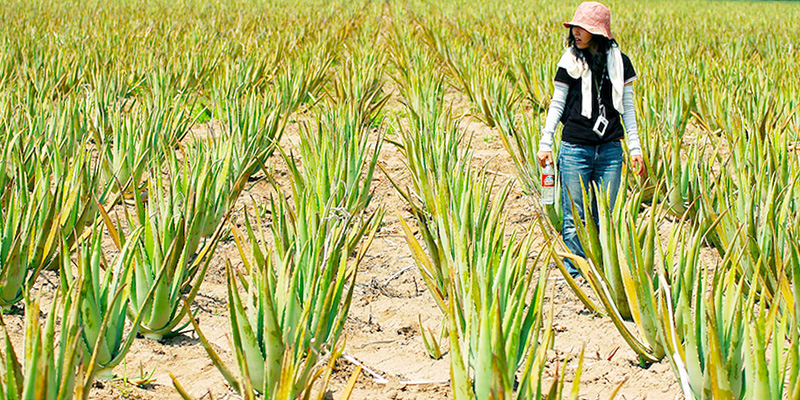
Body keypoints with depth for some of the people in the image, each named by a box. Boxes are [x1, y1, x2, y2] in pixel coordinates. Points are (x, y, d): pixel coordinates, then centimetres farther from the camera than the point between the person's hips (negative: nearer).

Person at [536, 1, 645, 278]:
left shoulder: (619, 62, 5)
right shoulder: (571, 62, 2)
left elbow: (627, 107, 9)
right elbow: (557, 104, 6)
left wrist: (635, 148, 5)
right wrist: (545, 143, -1)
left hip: (610, 150, 1)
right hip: (575, 149, -1)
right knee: (574, 218, -1)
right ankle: (574, 272, 10)